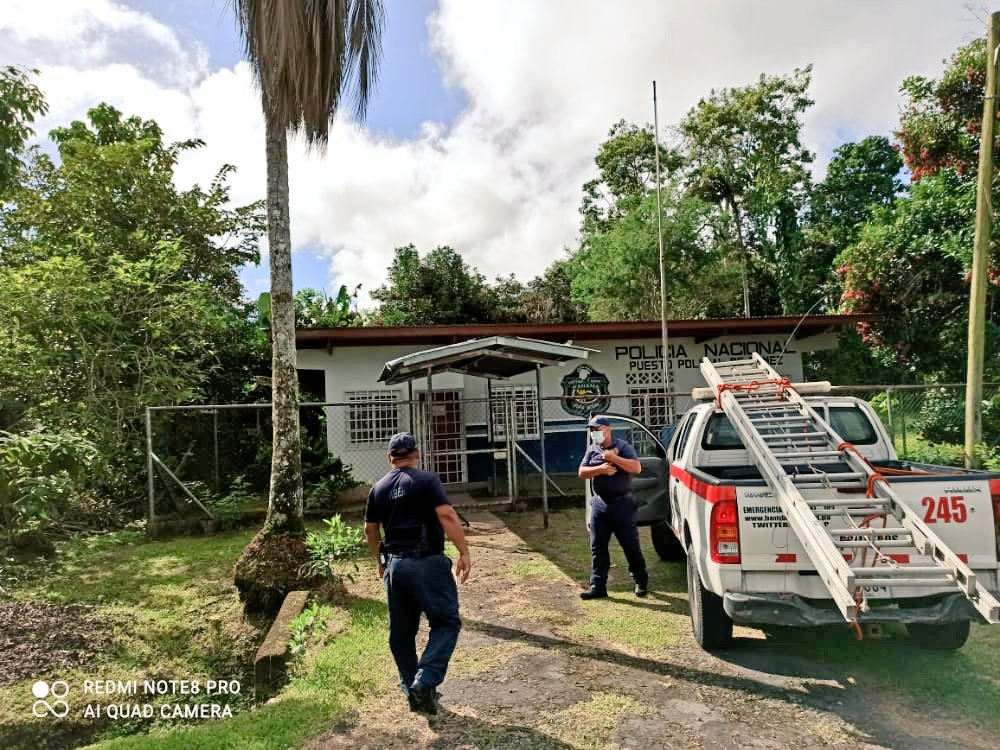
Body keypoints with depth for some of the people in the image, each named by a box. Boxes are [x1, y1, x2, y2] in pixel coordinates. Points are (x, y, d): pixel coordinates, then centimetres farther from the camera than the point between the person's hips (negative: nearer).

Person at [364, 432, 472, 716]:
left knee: (401, 630, 16)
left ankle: (411, 689, 23)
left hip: (394, 564, 6)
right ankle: (425, 681, -10)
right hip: (428, 563, -5)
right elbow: (447, 516, -17)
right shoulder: (427, 480, -6)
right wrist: (464, 553, -15)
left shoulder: (379, 488, 11)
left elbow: (370, 529, 18)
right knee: (446, 622, 4)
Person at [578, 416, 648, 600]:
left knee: (631, 545, 6)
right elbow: (582, 472, 0)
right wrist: (600, 469, -16)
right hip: (599, 503, 4)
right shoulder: (591, 449, 8)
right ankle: (597, 586, 10)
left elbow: (637, 468, -17)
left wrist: (613, 458, -23)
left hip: (621, 503, -4)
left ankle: (641, 582, 25)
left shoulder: (622, 446, -5)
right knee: (597, 546, 4)